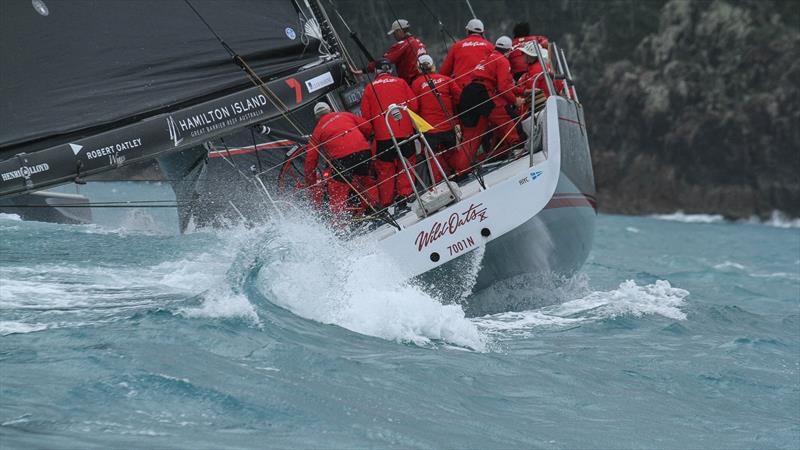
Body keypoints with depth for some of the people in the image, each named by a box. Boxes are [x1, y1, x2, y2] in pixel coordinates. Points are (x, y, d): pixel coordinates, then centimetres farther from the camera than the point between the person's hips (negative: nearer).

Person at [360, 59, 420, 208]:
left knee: (385, 168, 7)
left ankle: (386, 202, 6)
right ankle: (405, 193, 0)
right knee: (406, 163, 12)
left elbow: (365, 115, 4)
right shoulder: (401, 83, 3)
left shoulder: (370, 87, 3)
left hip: (382, 135, 0)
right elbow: (413, 105, 1)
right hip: (405, 131, 0)